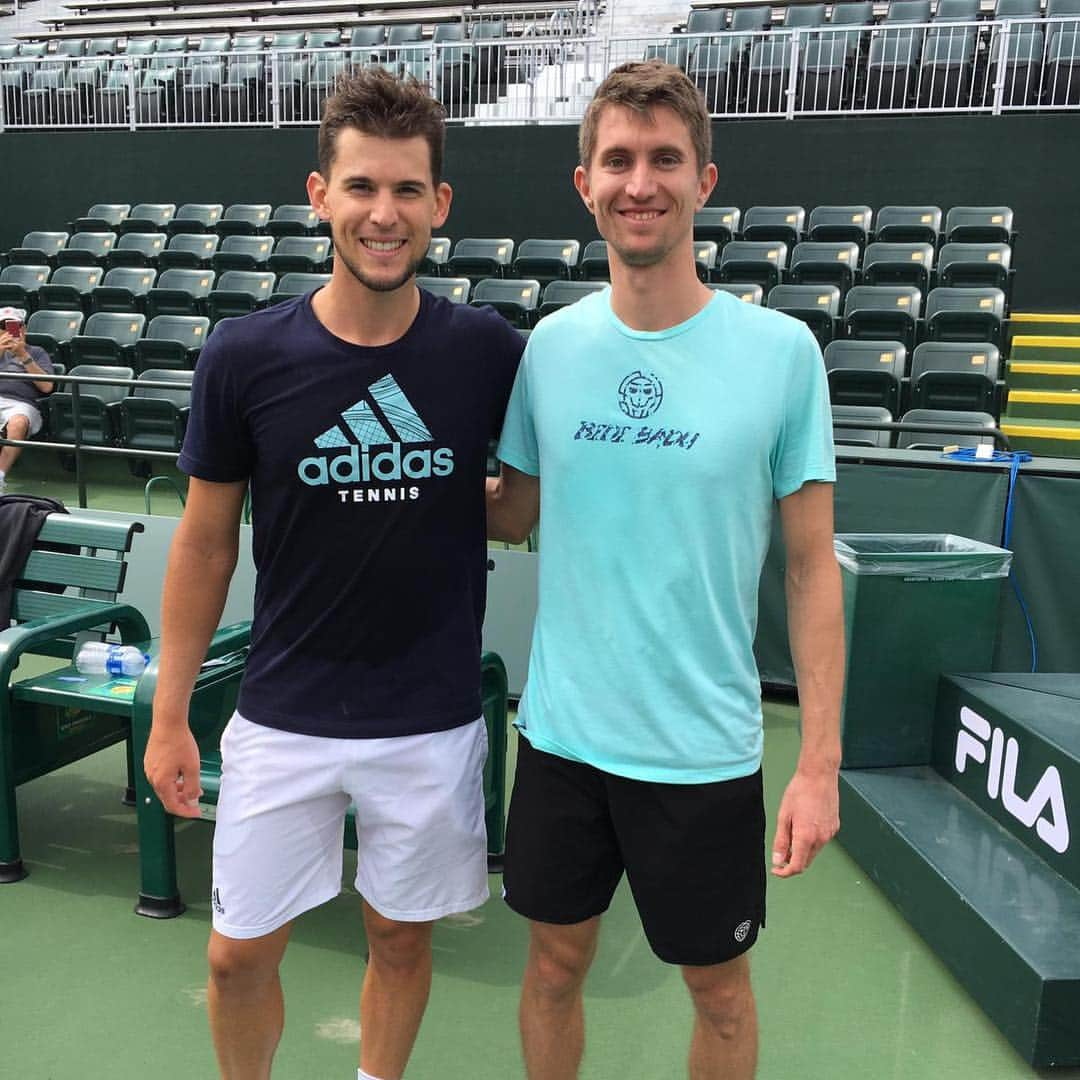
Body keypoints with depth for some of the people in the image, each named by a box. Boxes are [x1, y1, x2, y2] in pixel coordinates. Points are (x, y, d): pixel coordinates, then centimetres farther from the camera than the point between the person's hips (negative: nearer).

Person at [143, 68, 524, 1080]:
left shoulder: (489, 351, -9)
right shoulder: (244, 356, -10)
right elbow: (206, 542, 0)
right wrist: (169, 717, 2)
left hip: (432, 720, 0)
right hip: (282, 718, 0)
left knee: (401, 939, 18)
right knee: (238, 956, 12)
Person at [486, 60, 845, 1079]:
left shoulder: (781, 350, -9)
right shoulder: (549, 345, -1)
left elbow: (811, 565, -6)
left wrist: (820, 761, -7)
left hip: (706, 750, -2)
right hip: (560, 730, 3)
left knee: (718, 984, 17)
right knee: (555, 961, 20)